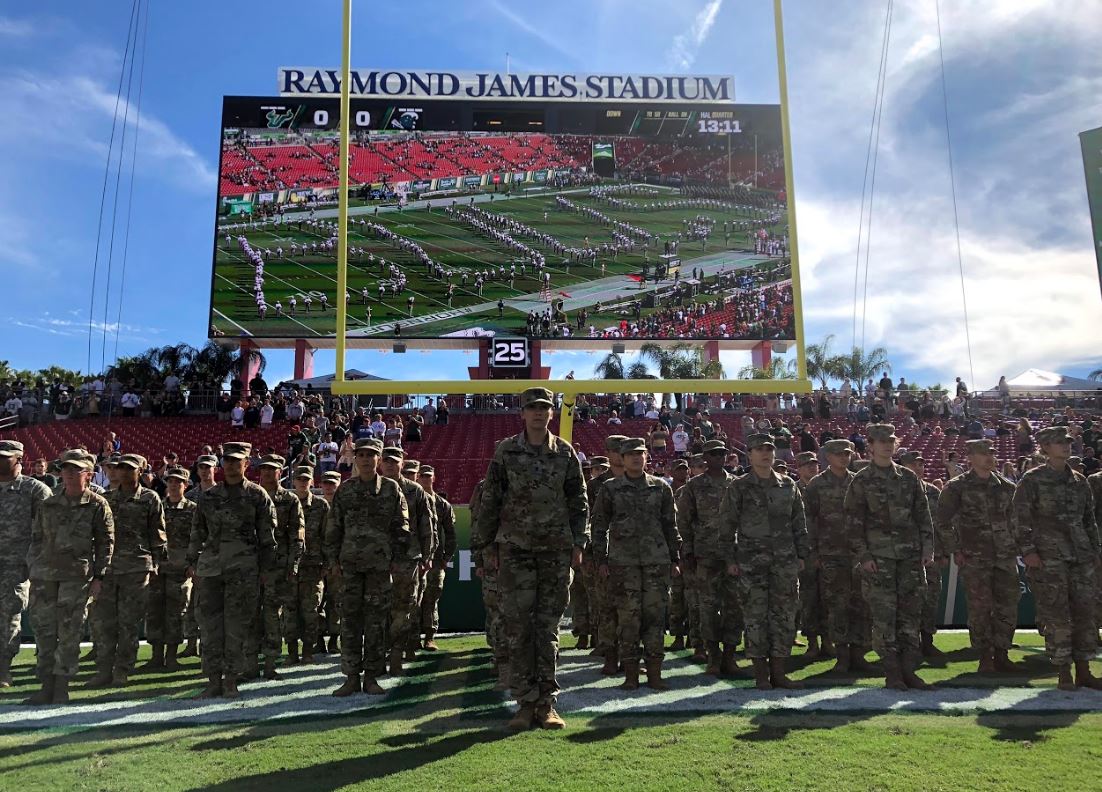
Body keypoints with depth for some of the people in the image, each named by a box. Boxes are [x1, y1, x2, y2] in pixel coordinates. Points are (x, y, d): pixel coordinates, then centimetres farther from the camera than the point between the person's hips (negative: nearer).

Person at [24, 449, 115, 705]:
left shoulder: (97, 505, 1)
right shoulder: (48, 505, 13)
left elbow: (106, 543, 0)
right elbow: (36, 538, 18)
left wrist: (98, 576, -5)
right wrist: (32, 568, 9)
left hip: (76, 576, -4)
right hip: (44, 573, 4)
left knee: (69, 632, -2)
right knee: (43, 629, 6)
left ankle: (61, 687, 8)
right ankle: (46, 686, 16)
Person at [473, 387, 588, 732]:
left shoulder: (565, 453, 6)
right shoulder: (505, 451, 3)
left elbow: (578, 501, 9)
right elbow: (490, 501, 5)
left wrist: (578, 544, 3)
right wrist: (487, 545, 3)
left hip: (556, 551, 1)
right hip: (515, 550, -1)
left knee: (548, 627, 5)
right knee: (518, 627, -1)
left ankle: (546, 702, 13)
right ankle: (525, 702, 8)